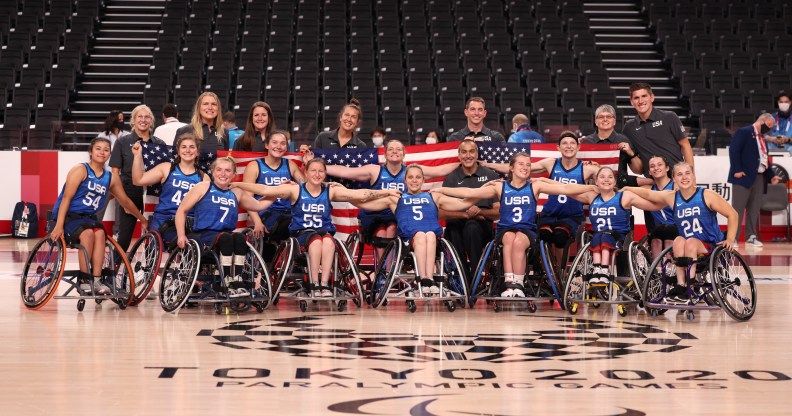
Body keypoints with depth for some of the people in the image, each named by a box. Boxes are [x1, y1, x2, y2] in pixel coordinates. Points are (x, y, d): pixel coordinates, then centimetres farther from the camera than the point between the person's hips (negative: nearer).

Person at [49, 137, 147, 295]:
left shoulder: (111, 178, 10)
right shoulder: (80, 170, -7)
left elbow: (125, 201, 24)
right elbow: (66, 197, -13)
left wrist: (143, 220, 28)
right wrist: (59, 225, -22)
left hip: (88, 217, 5)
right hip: (68, 216, -5)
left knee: (99, 233, -29)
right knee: (88, 233, -33)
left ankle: (96, 280, -29)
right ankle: (83, 280, -25)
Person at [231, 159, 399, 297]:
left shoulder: (331, 192, 7)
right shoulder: (295, 190, 2)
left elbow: (360, 194, 1)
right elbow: (265, 190, -5)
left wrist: (387, 192, -8)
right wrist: (237, 184, -15)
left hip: (324, 231, 2)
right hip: (301, 233, -2)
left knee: (328, 240, -33)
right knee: (316, 240, -34)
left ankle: (325, 283, -32)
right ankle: (315, 284, -29)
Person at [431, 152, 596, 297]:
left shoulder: (535, 187, 7)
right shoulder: (500, 188, 7)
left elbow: (565, 189, -2)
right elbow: (469, 192, 3)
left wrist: (591, 187, -12)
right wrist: (442, 190, -4)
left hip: (528, 230, 0)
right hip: (505, 229, 0)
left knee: (519, 242, -33)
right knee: (509, 239, -33)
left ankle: (518, 284, -26)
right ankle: (509, 283, -35)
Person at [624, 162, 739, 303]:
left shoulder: (707, 196, -9)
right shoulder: (672, 197, 2)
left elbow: (732, 214, -5)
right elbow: (647, 193, 15)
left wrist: (730, 240, -13)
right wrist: (627, 189, 13)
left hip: (711, 247, -3)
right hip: (689, 251, 3)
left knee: (691, 242, -30)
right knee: (679, 241, -26)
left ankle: (689, 288, -29)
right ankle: (680, 285, -26)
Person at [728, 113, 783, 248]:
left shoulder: (762, 138, 22)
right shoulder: (743, 132, -4)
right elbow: (734, 150, -14)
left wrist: (771, 176, 17)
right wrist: (737, 170, -19)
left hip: (759, 177, 8)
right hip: (744, 176, -8)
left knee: (754, 208, 8)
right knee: (738, 208, -6)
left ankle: (751, 236, 14)